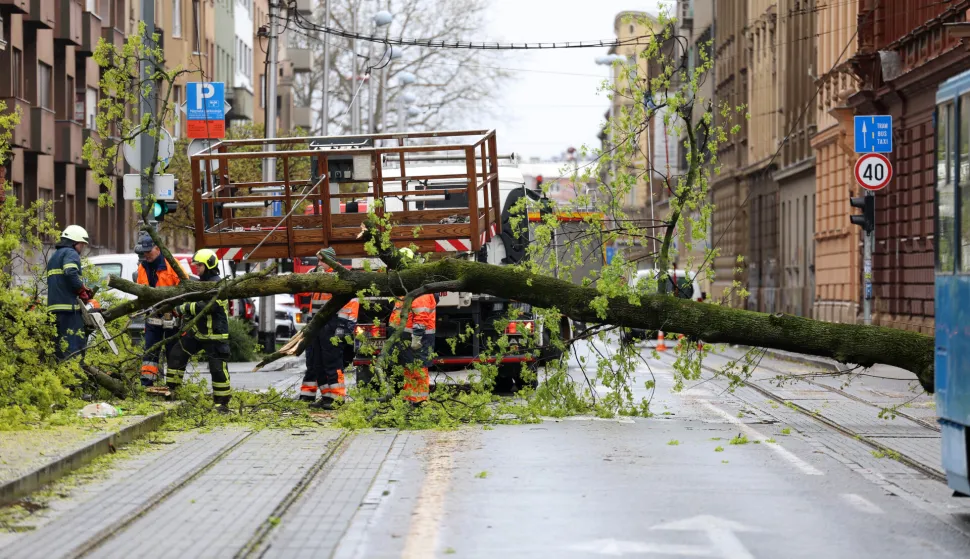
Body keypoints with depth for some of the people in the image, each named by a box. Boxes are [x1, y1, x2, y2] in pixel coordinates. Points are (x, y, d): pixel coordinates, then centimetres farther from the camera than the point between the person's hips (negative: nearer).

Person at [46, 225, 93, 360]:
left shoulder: (55, 256, 28)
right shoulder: (71, 254, -2)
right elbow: (71, 273, -21)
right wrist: (83, 291, -10)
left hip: (54, 306, 9)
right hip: (69, 308, -9)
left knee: (61, 347, 10)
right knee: (74, 349, -14)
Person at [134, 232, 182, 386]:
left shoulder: (171, 264, -13)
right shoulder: (143, 267, 6)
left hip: (172, 315, -5)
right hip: (153, 315, 5)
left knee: (173, 351, 4)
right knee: (150, 350, 4)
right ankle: (146, 384, 5)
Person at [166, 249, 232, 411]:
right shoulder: (201, 283, 13)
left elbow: (207, 306, -29)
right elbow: (194, 303, 24)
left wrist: (185, 308, -25)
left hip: (215, 335, -9)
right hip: (197, 331, 9)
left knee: (218, 368, -7)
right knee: (176, 354, 9)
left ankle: (222, 402, 2)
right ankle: (171, 388, 19)